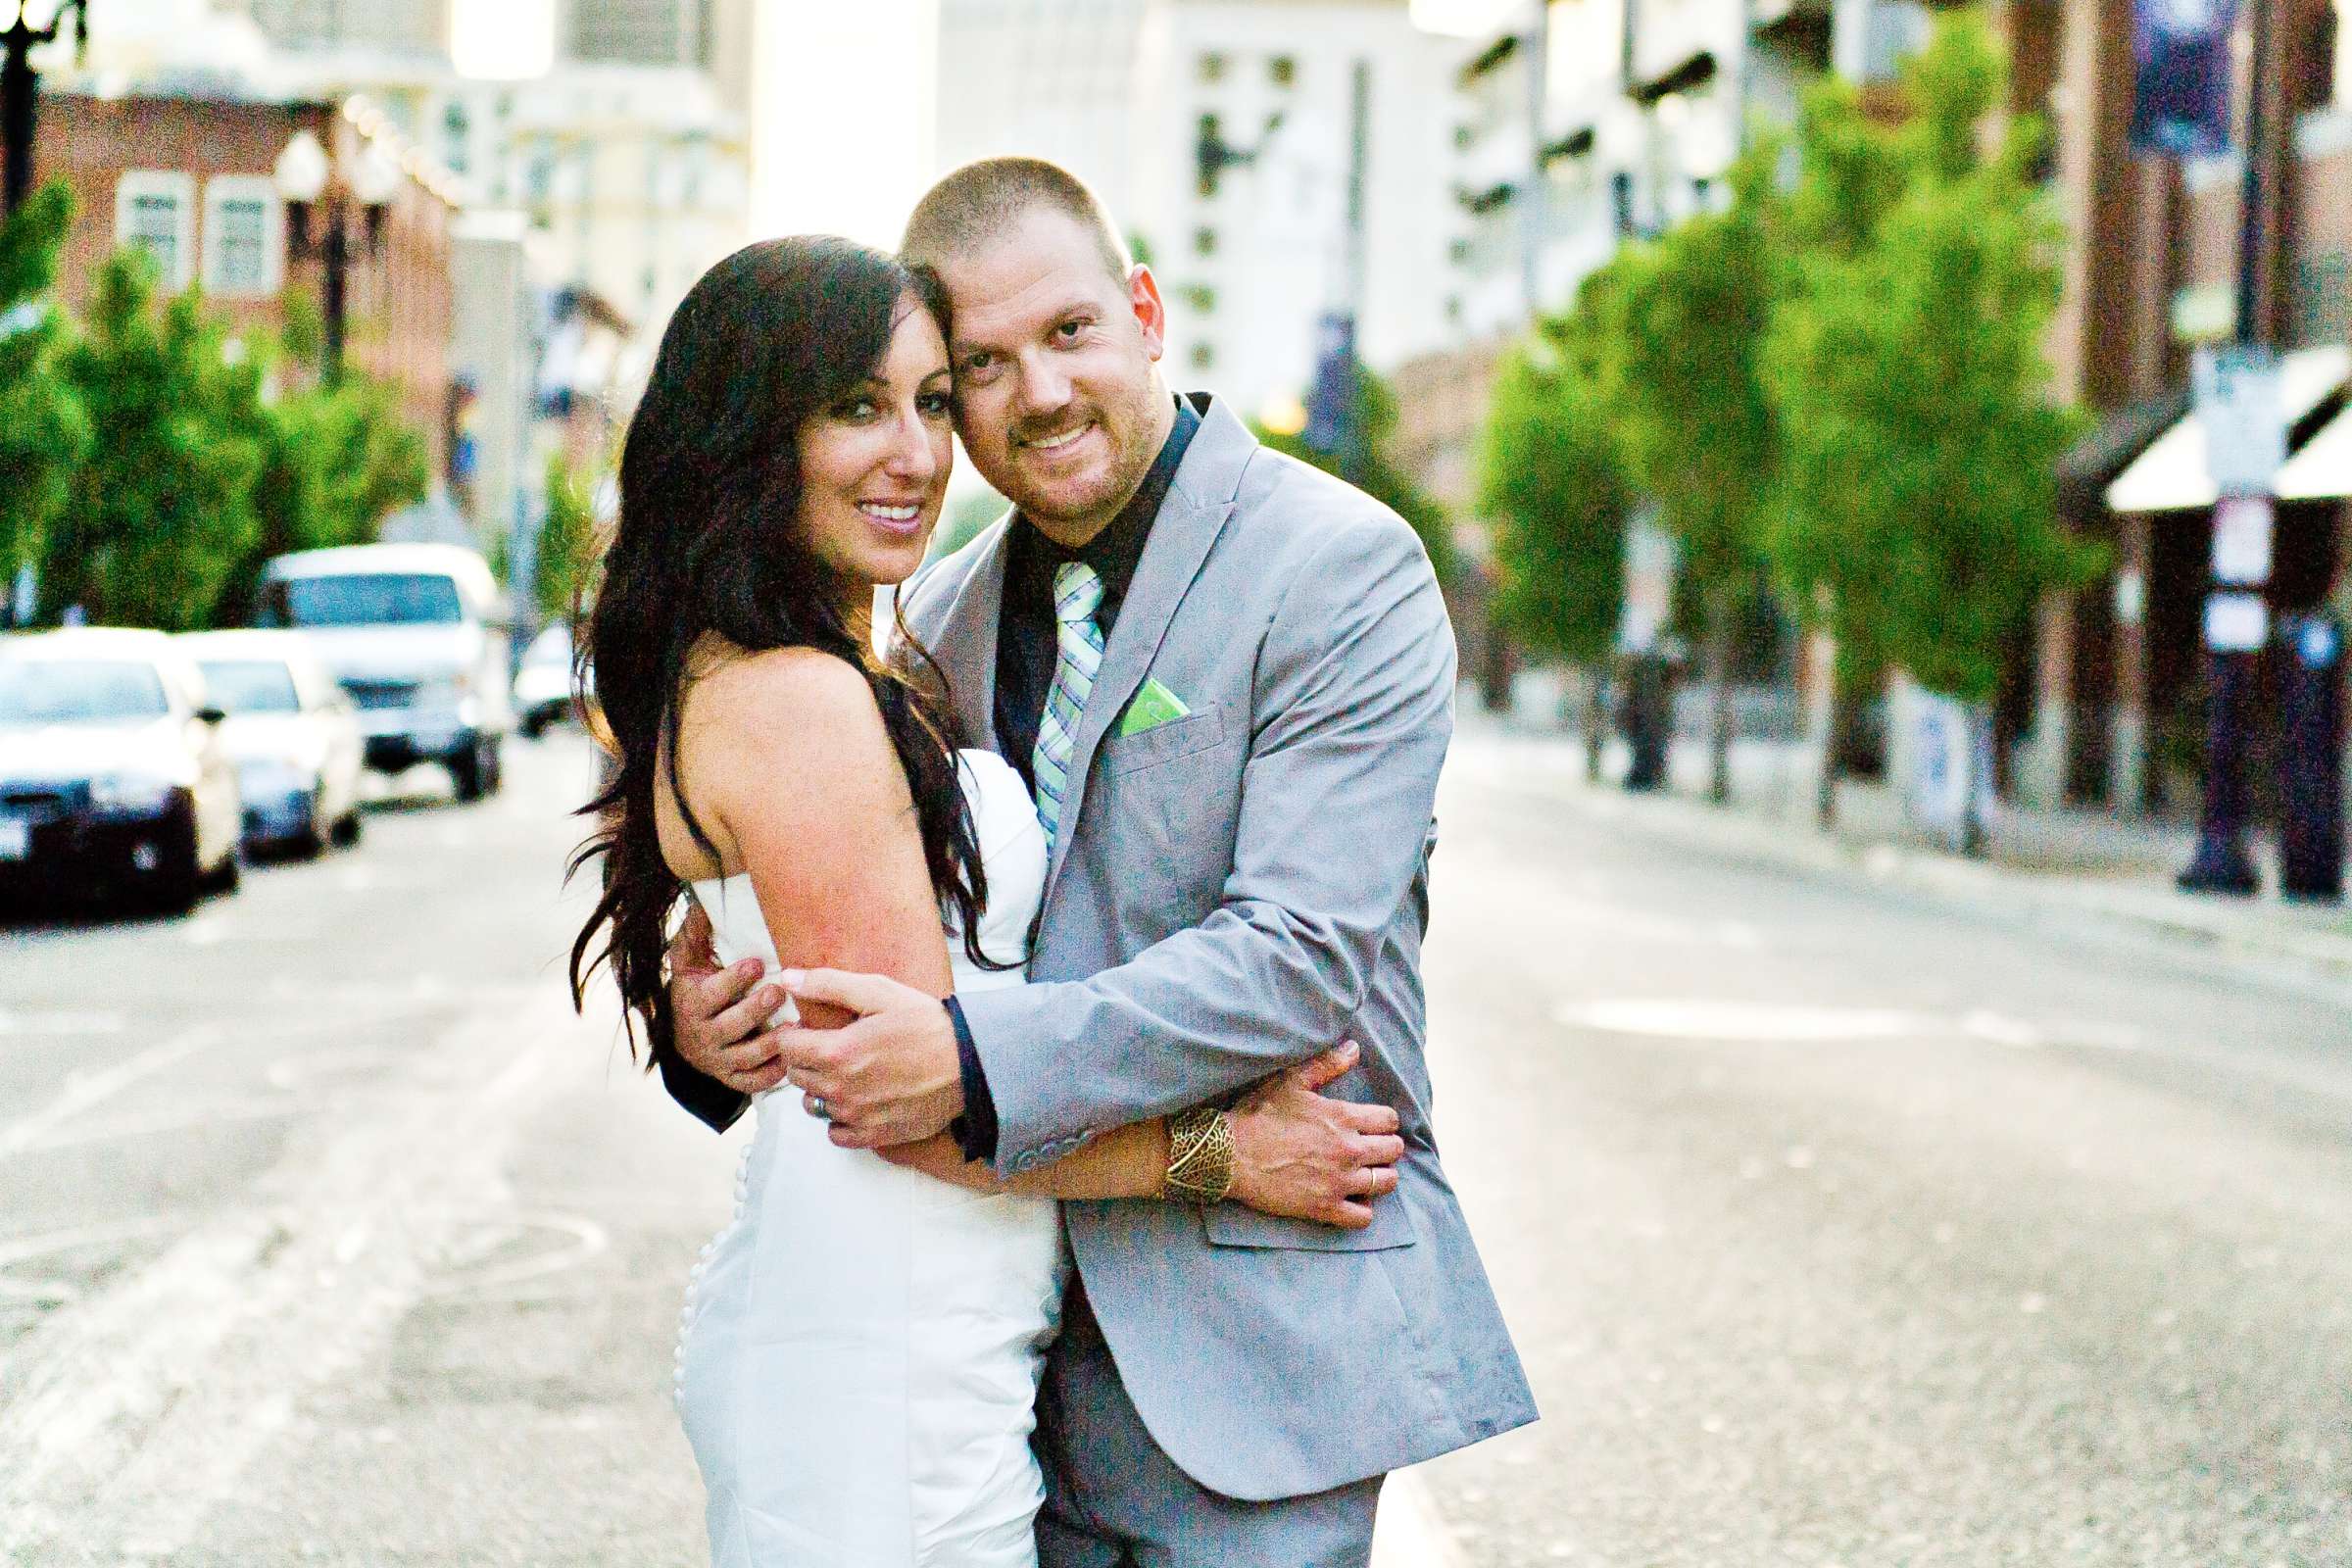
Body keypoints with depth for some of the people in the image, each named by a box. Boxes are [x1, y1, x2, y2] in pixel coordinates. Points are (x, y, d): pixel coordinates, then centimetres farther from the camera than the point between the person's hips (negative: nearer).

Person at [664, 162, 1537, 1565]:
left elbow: (1301, 955, -19)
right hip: (1013, 1324, 6)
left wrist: (978, 1064, -28)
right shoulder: (943, 617, 11)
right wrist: (716, 1023, -7)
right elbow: (889, 928, 16)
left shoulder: (1343, 569, -10)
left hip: (1252, 1335, -6)